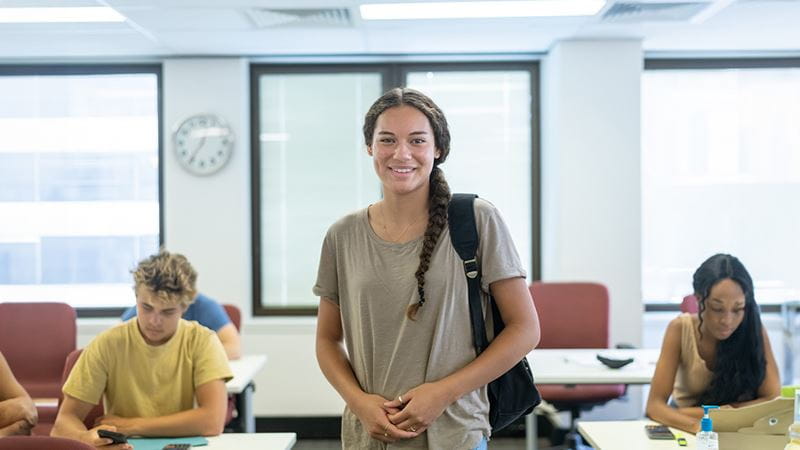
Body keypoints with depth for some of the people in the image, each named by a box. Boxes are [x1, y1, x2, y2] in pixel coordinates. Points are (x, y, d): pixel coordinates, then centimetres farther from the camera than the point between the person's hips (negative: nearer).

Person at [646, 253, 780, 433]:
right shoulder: (680, 329, -15)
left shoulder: (753, 329, -14)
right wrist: (696, 425, -38)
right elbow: (655, 404, -18)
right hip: (686, 428, 0)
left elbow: (773, 399, -16)